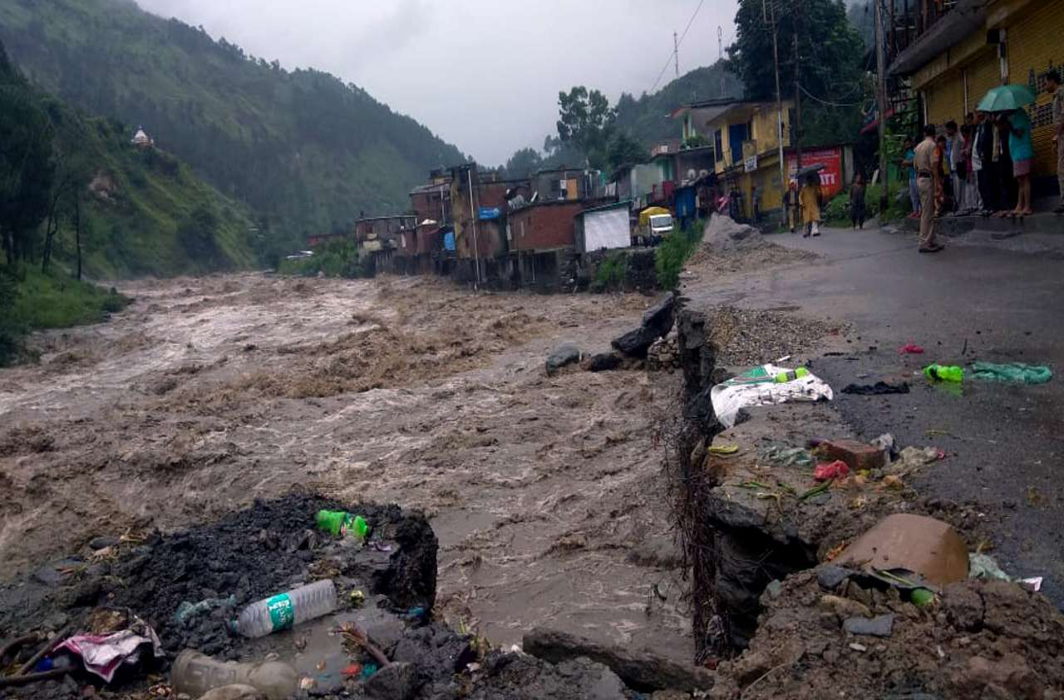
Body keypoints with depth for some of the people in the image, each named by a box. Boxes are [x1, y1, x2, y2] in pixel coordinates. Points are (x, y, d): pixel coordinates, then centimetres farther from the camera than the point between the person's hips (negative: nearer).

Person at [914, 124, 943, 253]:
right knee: (927, 213, -6)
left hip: (919, 178, 8)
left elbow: (915, 165, 15)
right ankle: (925, 243, -5)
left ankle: (931, 241, 16)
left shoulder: (918, 147, 12)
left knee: (927, 211, 12)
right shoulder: (932, 145, -11)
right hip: (928, 179, -8)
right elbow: (933, 165, -18)